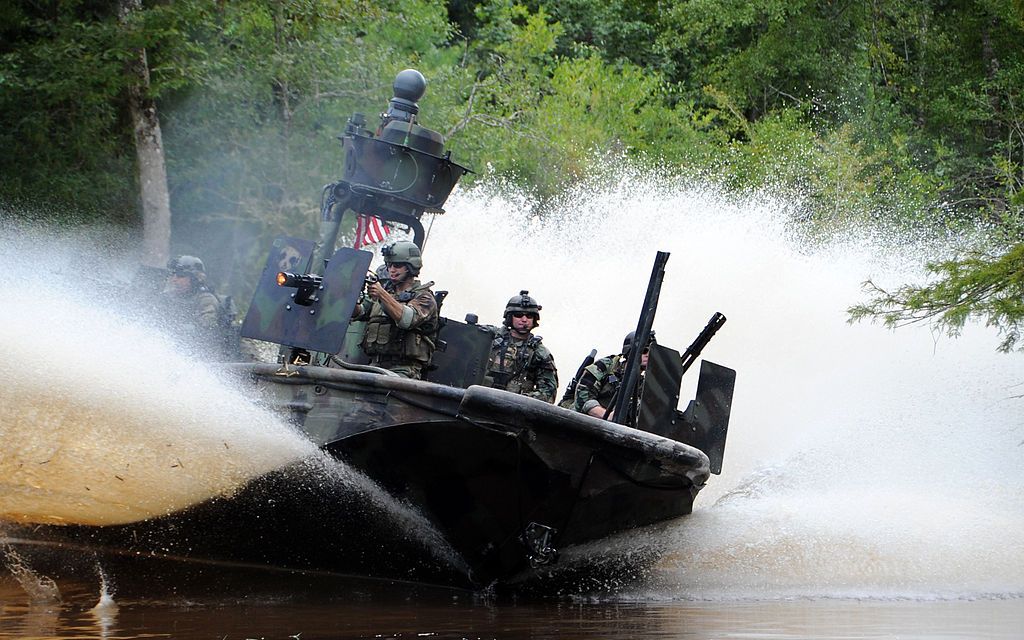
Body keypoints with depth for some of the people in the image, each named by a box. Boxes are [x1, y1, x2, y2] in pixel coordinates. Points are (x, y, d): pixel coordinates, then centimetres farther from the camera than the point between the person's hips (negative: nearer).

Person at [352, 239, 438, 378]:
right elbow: (357, 312, 10)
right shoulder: (385, 289, 21)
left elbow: (407, 319, -17)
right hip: (375, 365, 5)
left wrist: (383, 295, -25)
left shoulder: (424, 297, 3)